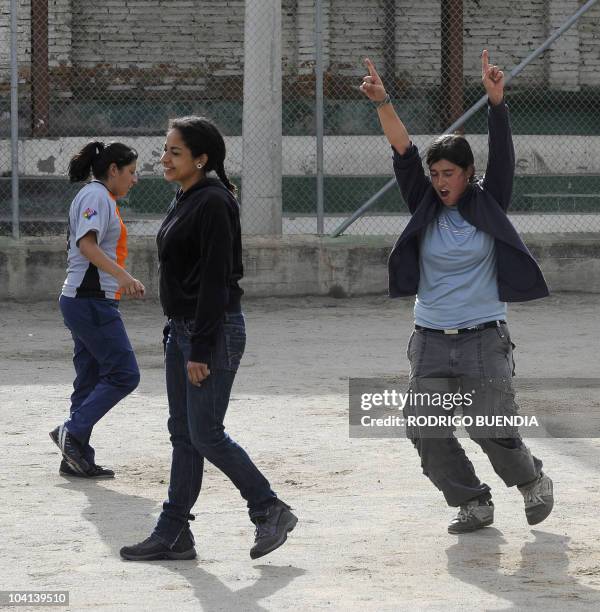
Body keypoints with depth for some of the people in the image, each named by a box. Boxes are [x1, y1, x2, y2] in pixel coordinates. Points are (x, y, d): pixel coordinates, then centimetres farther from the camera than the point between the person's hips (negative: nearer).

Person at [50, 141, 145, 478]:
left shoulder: (101, 198, 20)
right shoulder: (96, 196, -11)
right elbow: (86, 243, -25)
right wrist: (122, 275, -36)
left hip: (89, 300, 11)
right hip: (92, 301, -11)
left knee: (91, 380, 10)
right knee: (124, 374, -12)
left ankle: (78, 459, 10)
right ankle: (73, 432, -13)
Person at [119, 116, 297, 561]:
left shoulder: (213, 203, -17)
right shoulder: (186, 200, 13)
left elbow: (216, 281, -20)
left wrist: (201, 349, -21)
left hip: (214, 331, -10)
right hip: (183, 328, 10)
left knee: (205, 434, -6)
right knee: (183, 434, 10)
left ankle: (271, 511, 7)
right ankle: (174, 534, 14)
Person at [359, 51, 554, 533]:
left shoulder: (489, 204, 2)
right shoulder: (426, 208, 7)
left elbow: (502, 155, -10)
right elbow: (403, 152, -3)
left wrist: (496, 101, -24)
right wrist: (382, 103, -15)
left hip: (484, 340, -3)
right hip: (431, 343, 3)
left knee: (491, 430, -7)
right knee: (428, 435, -4)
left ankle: (532, 480, 22)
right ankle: (473, 503, 13)